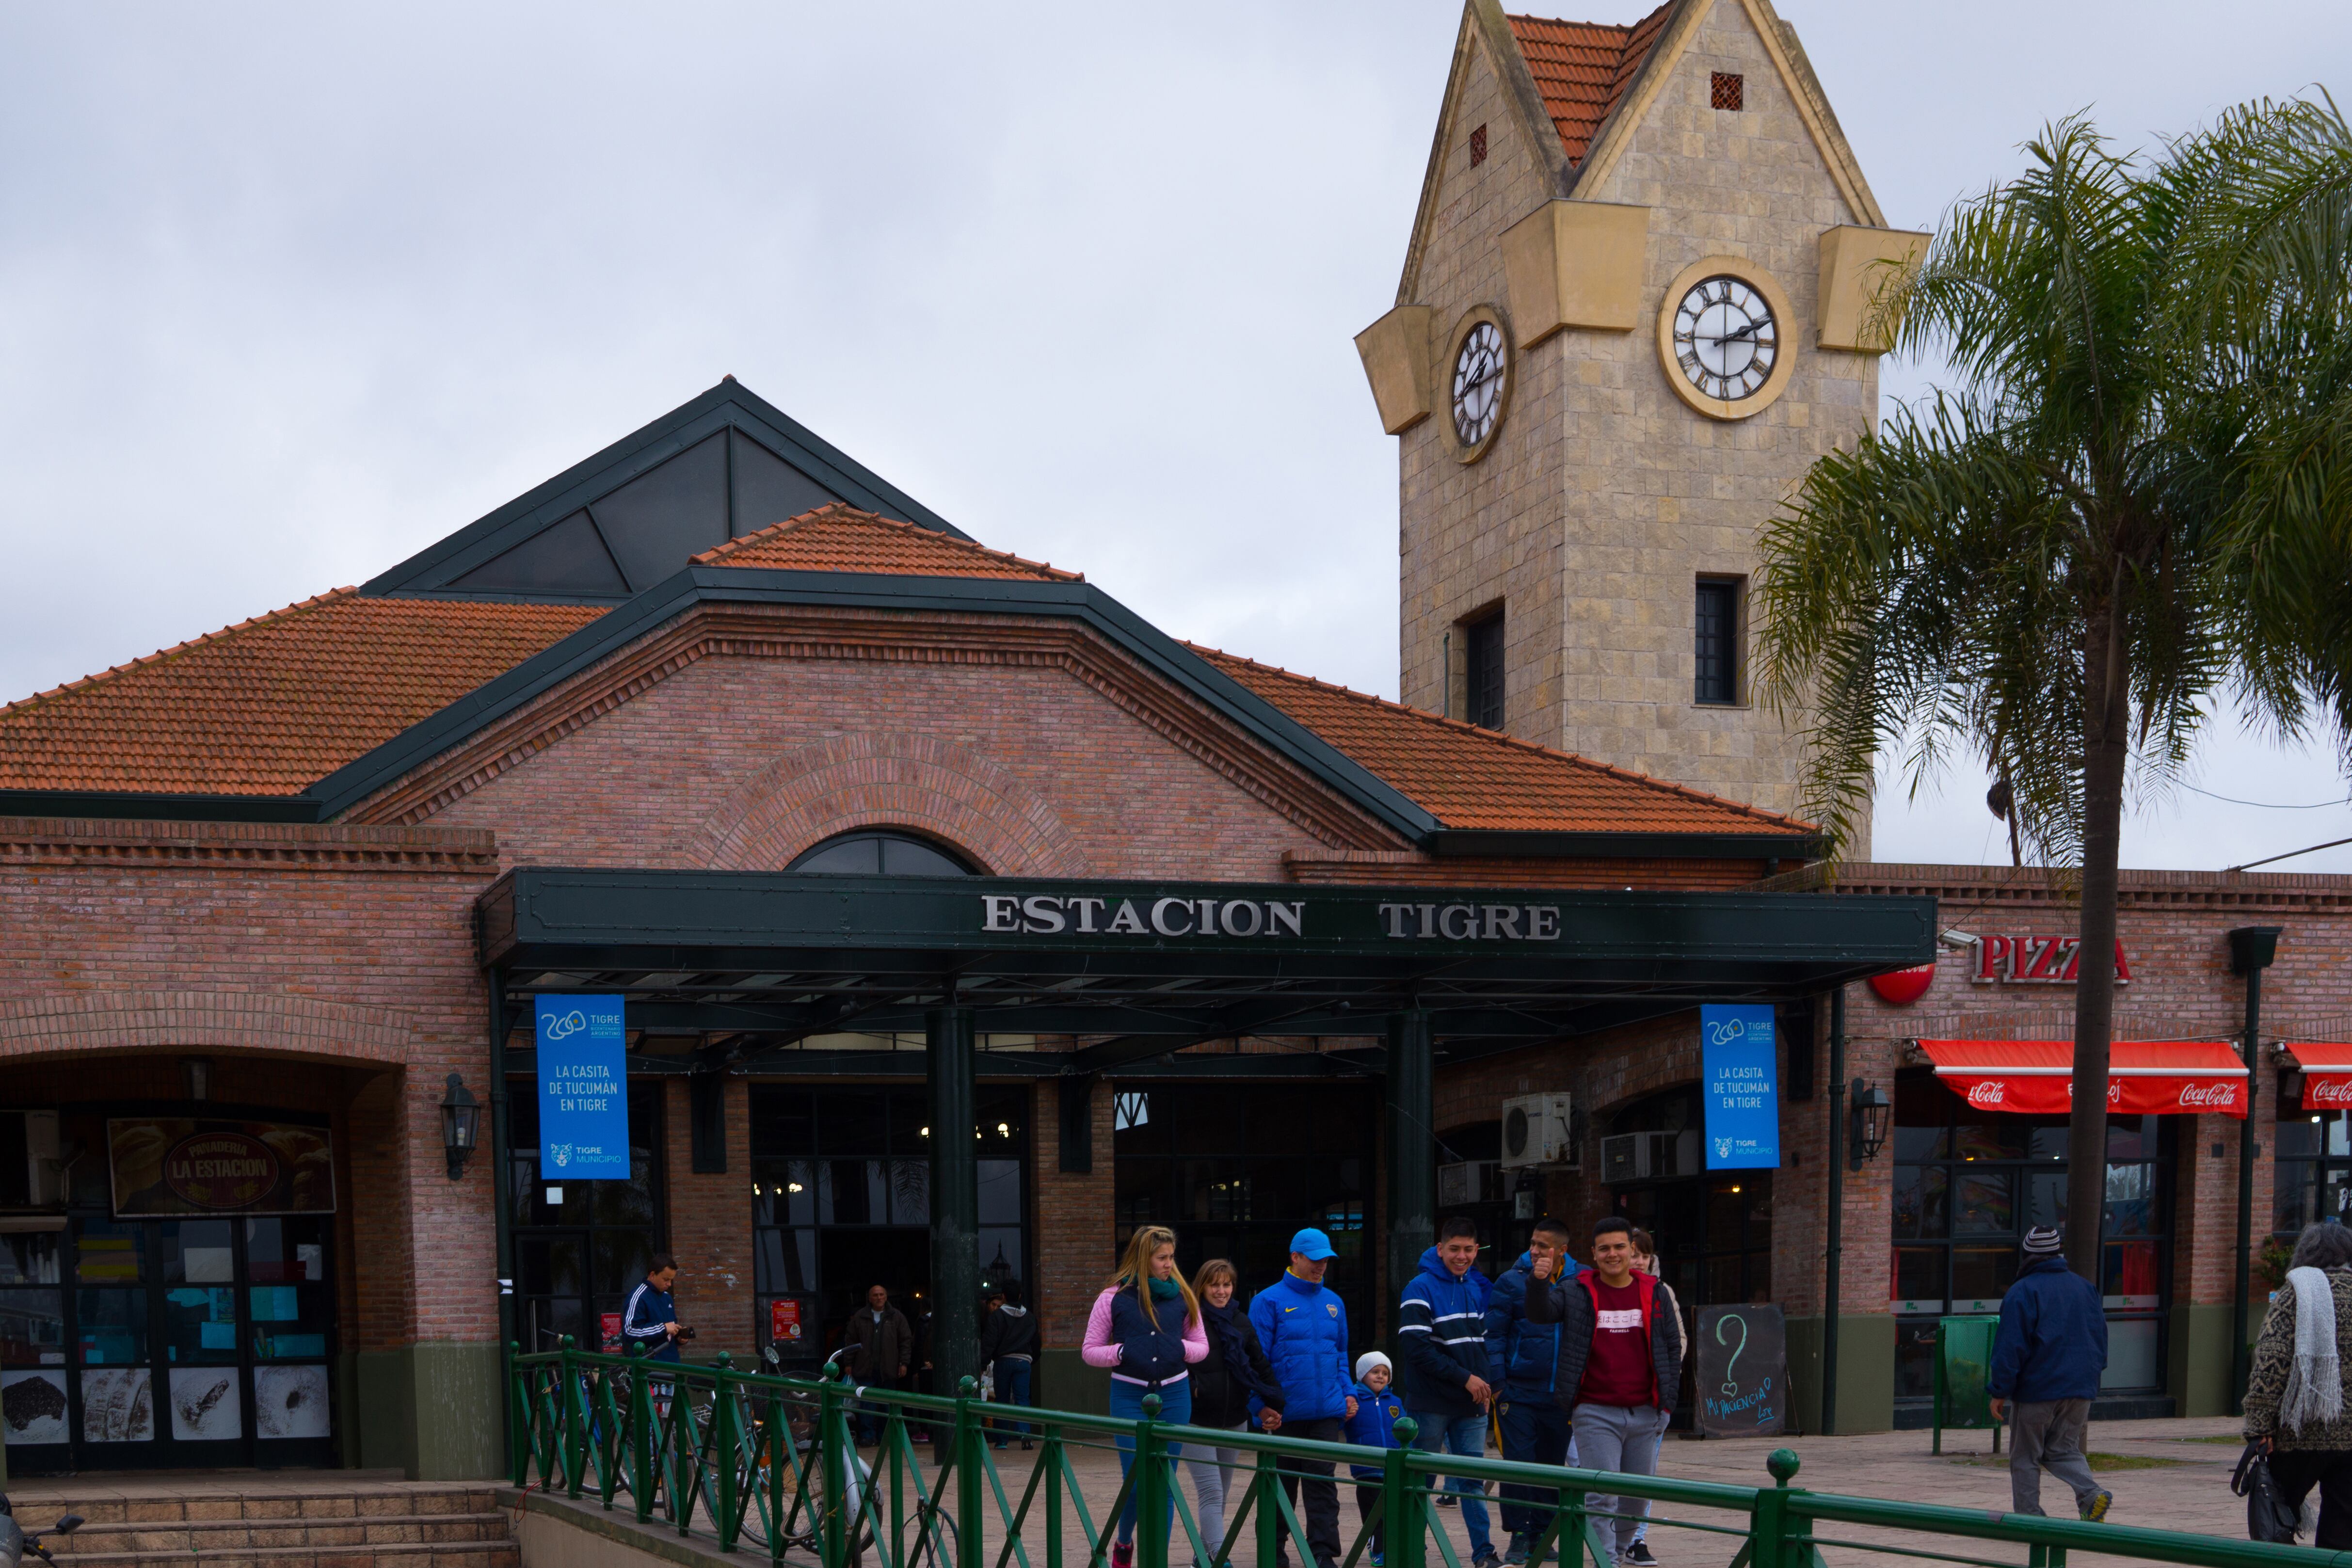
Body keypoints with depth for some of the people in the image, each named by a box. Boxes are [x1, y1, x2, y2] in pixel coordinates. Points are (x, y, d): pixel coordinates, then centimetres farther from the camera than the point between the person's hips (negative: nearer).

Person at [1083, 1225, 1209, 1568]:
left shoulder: (1182, 1296, 6)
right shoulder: (1114, 1298, -1)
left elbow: (1202, 1346, 13)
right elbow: (1089, 1351, 3)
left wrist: (1182, 1349, -8)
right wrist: (1121, 1352, -15)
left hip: (1174, 1395, 2)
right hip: (1129, 1395, -2)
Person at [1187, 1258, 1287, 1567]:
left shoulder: (1241, 1322, 9)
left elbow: (1260, 1364, 11)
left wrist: (1273, 1403, 4)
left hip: (1234, 1423, 6)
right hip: (1197, 1422, -6)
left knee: (1220, 1495, 15)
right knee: (1211, 1493, -14)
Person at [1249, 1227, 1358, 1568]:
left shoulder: (1333, 1302, 12)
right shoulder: (1270, 1301, -4)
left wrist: (1348, 1393, 8)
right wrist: (1262, 1405, -12)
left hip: (1326, 1410, 3)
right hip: (1284, 1412, -3)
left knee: (1322, 1480, -4)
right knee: (1282, 1482, 8)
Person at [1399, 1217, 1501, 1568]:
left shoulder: (1480, 1287, 9)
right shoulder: (1421, 1289, -10)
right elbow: (1416, 1347, -17)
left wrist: (1489, 1384, 4)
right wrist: (1465, 1378, -17)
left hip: (1473, 1403, 5)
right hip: (1431, 1403, -5)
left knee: (1473, 1479, 6)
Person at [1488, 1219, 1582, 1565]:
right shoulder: (1512, 1282, -4)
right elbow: (1494, 1336, -3)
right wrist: (1497, 1384, -10)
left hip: (1561, 1394, 3)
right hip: (1519, 1392, -2)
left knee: (1553, 1465, 10)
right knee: (1519, 1463, -4)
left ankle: (1540, 1534, 21)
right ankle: (1518, 1536, 5)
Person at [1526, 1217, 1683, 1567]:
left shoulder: (1656, 1293, 7)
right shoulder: (1577, 1292, 1)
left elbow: (1673, 1347, 13)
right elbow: (1540, 1313, -13)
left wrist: (1667, 1399, 9)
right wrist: (1538, 1281, -33)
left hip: (1645, 1413, 3)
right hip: (1595, 1413, -3)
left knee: (1639, 1492, 14)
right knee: (1601, 1495, -7)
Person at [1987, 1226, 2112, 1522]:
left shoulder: (2022, 1292, -10)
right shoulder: (2085, 1287, 9)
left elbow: (2010, 1346, -13)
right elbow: (2100, 1335, 15)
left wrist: (2000, 1391, -8)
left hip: (2037, 1389, -5)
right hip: (2080, 1387, 5)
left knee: (2025, 1457, 7)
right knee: (2064, 1451, 15)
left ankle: (2028, 1516, 6)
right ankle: (2092, 1495, -9)